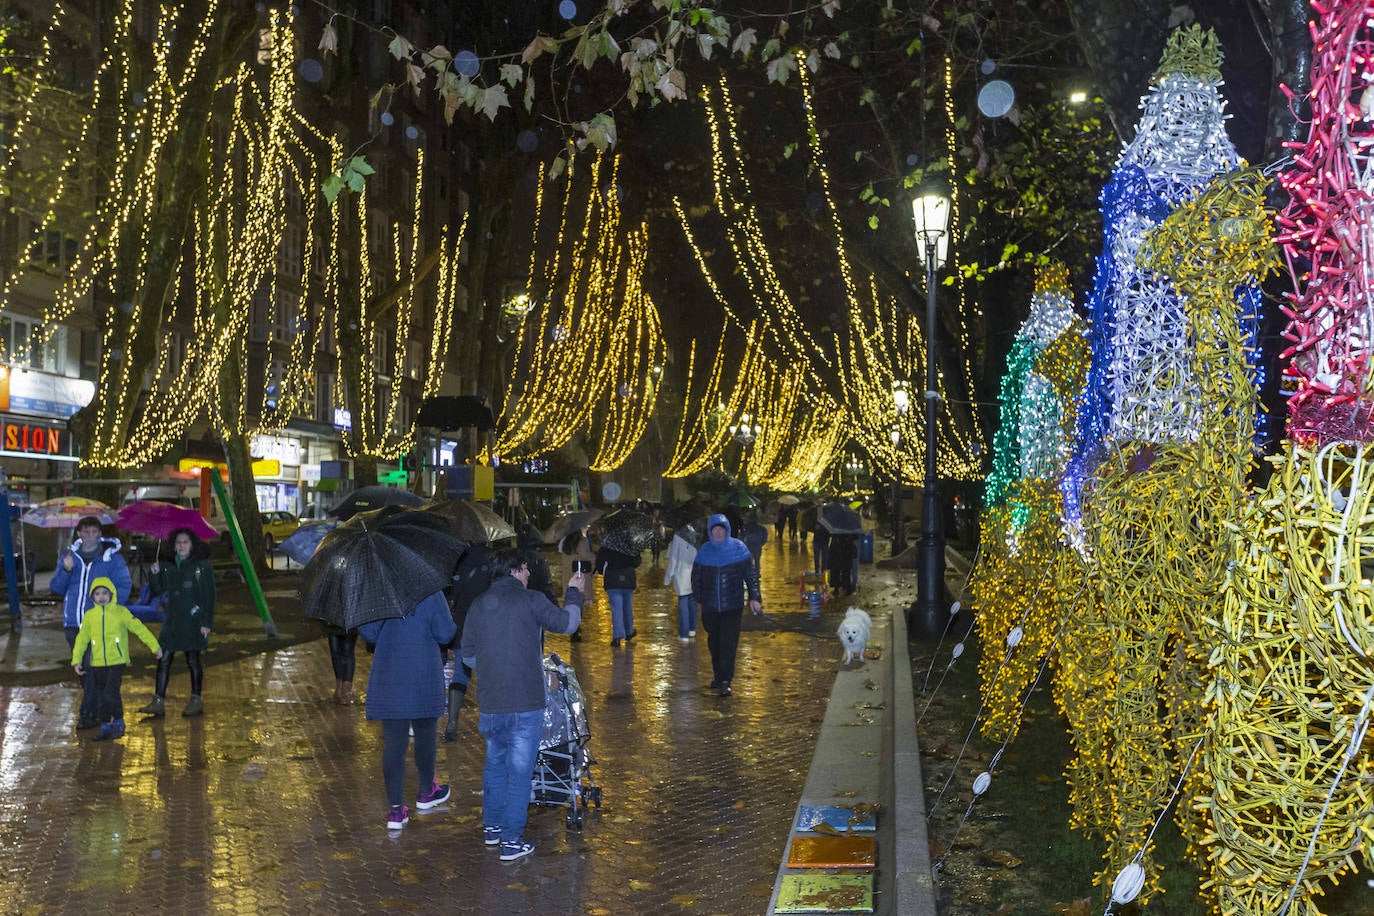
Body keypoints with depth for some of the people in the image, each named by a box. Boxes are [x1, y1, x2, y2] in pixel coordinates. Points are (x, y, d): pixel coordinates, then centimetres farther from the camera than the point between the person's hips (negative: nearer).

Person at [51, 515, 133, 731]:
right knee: (81, 667, 11)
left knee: (93, 667, -11)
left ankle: (89, 713, -7)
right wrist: (66, 570, -9)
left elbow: (124, 585, -1)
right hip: (73, 622, 5)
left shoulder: (112, 557, 1)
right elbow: (56, 588, 10)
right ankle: (98, 707, 25)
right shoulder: (69, 555, 12)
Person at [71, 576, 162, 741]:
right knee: (101, 695, 9)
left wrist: (155, 646, 1)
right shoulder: (90, 615, 6)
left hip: (117, 661, -4)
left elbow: (139, 628, 0)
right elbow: (82, 639, 11)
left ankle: (118, 722, 6)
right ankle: (105, 725, 22)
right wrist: (76, 660, 5)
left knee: (111, 693, -13)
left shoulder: (121, 612, -3)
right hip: (97, 663, 4)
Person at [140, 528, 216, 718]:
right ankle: (158, 701, 3)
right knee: (163, 660, 0)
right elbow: (160, 590, 10)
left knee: (193, 660, 3)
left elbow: (209, 597, -5)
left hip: (193, 622, -4)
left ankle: (196, 701, 14)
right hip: (172, 621, 4)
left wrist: (207, 622, -11)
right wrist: (155, 574, -8)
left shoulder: (203, 567, -4)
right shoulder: (168, 567, 10)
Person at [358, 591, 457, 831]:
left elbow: (367, 632, -1)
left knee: (393, 741, 3)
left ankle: (395, 809, 2)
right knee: (425, 734, 18)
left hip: (388, 678, 1)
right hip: (425, 677, -1)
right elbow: (445, 634, -10)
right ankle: (426, 793, 35)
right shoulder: (433, 594, -10)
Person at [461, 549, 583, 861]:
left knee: (495, 764, 22)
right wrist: (573, 593, 17)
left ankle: (491, 827, 34)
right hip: (525, 705, -5)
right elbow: (567, 622, 0)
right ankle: (512, 841, 7)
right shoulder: (531, 601, -11)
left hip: (490, 704, 5)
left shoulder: (478, 606, 5)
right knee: (519, 772, 3)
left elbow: (468, 654, 11)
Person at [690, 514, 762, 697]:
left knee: (729, 643, -8)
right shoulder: (704, 550, 3)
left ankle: (725, 681, -7)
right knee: (714, 642, 13)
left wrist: (754, 598, -6)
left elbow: (751, 573, 0)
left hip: (733, 606, -3)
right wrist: (699, 598, 9)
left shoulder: (738, 548, -2)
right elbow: (696, 577, 13)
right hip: (710, 607, 3)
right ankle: (717, 674, 31)